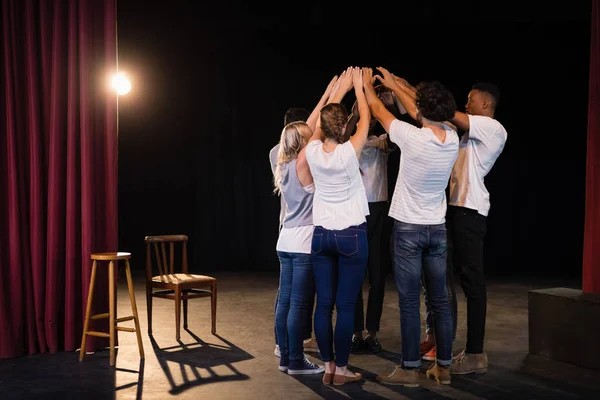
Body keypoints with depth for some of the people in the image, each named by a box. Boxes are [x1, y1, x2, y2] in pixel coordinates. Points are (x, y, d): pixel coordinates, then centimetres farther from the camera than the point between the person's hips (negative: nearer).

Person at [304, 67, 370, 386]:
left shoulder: (313, 152, -3)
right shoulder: (348, 153, -13)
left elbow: (322, 121, 15)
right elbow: (365, 121, 4)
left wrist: (338, 90, 24)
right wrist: (358, 87, 17)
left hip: (321, 235, 4)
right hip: (351, 235, -4)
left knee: (324, 304, 7)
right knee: (345, 305, 1)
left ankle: (328, 367, 14)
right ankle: (341, 370, 7)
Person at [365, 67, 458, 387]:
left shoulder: (412, 138, -18)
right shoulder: (452, 139, -2)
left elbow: (377, 109, -2)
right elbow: (421, 115, 16)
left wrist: (366, 84, 18)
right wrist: (394, 86, 27)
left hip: (408, 228, -5)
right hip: (437, 228, 5)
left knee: (409, 302, 0)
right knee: (440, 301, 10)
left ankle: (410, 369, 5)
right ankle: (443, 367, 17)